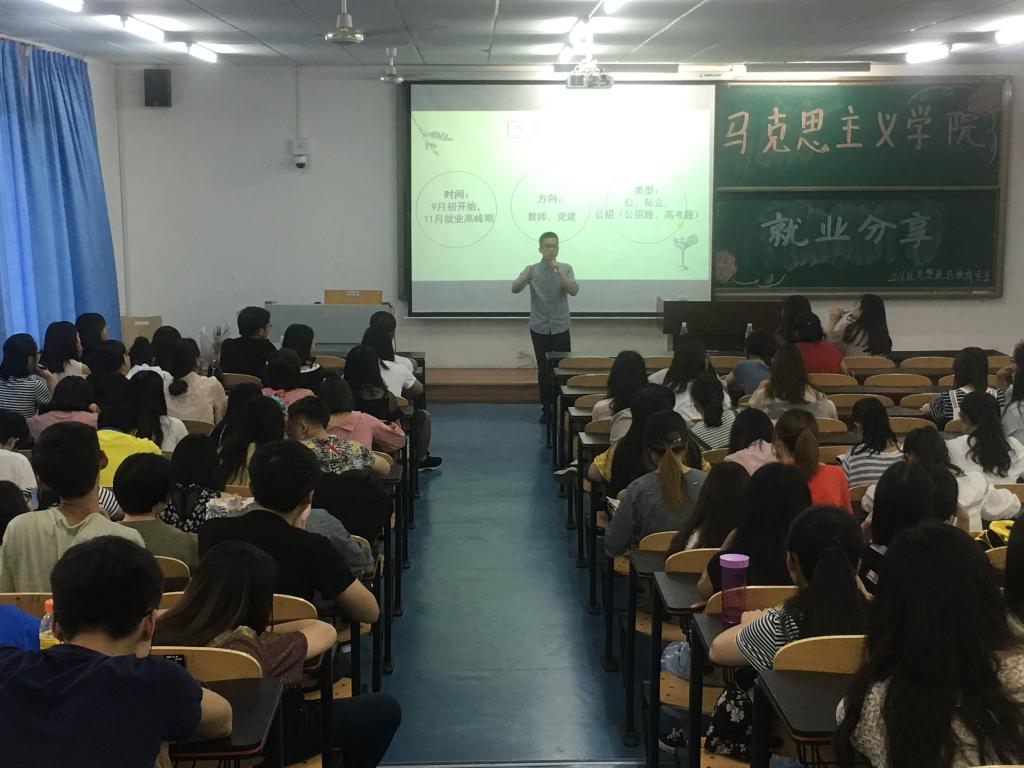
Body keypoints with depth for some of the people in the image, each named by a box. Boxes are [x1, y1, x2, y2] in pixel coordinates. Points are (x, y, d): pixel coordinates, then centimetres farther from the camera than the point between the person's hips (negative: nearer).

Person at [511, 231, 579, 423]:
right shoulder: (531, 269, -1)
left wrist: (558, 272, -27)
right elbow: (515, 288, -15)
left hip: (561, 328, 0)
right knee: (543, 370, 5)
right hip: (539, 329, 0)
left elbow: (574, 291, -15)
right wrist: (526, 277, -36)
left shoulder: (565, 268, 0)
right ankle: (546, 409, 15)